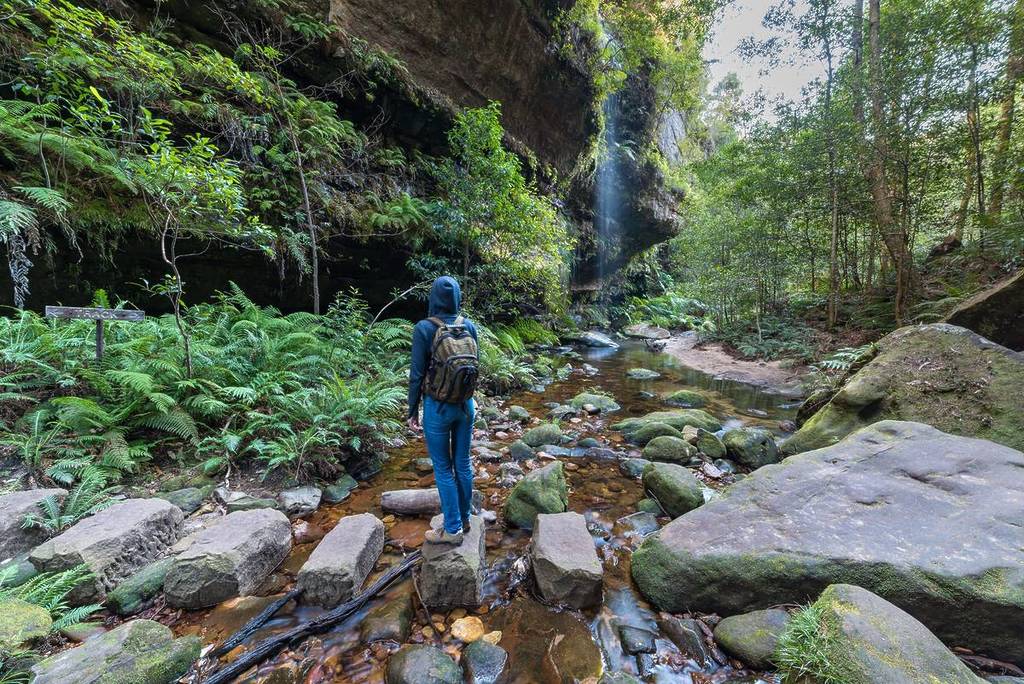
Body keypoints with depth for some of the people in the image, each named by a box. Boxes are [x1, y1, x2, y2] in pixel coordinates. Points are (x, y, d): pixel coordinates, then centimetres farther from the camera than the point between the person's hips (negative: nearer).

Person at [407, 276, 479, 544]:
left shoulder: (424, 328, -16)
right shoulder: (469, 326, -4)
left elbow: (417, 374, -13)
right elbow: (475, 365, 3)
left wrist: (412, 411, -2)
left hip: (438, 408, -4)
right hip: (466, 405, 4)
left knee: (443, 469, 11)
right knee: (463, 463, 18)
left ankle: (453, 529, 24)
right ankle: (464, 519, 36)